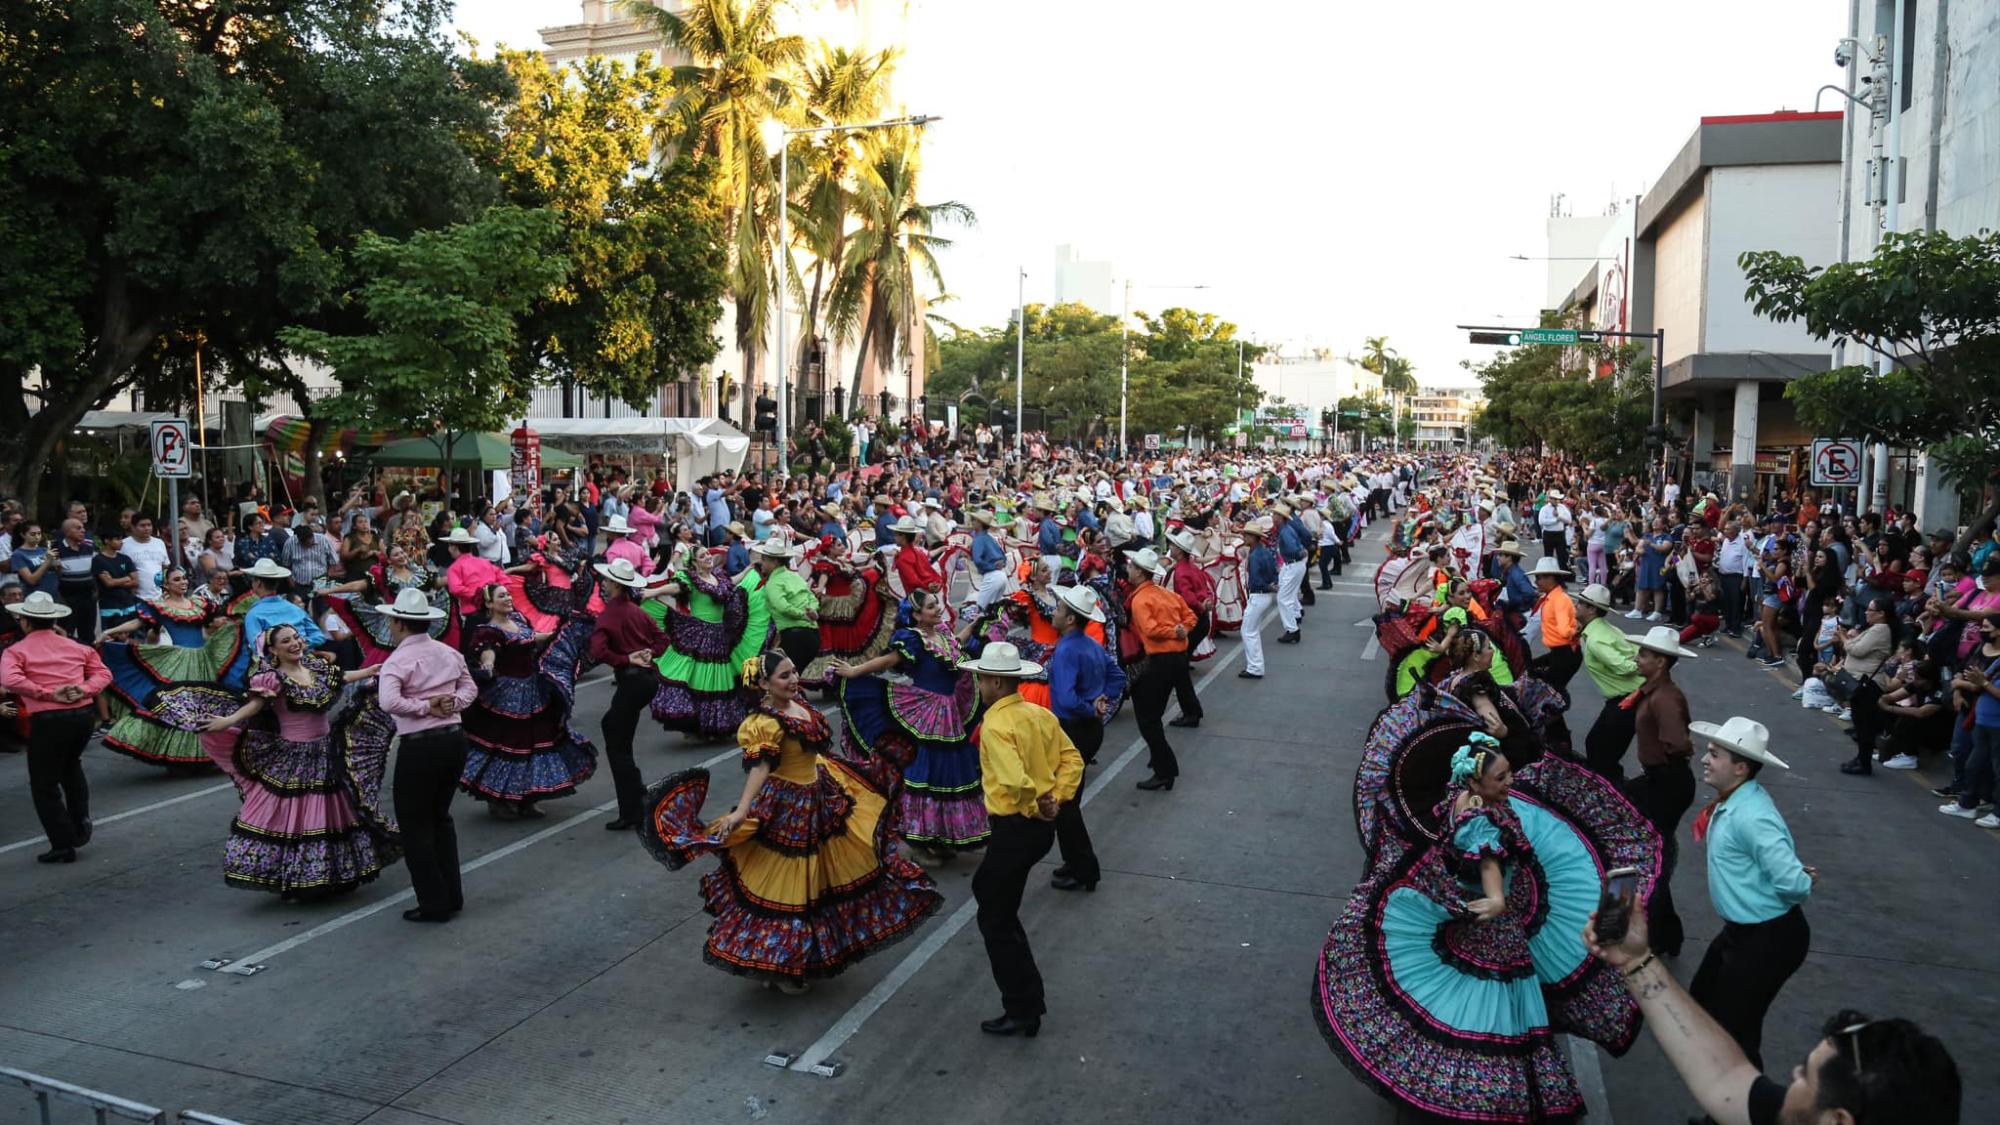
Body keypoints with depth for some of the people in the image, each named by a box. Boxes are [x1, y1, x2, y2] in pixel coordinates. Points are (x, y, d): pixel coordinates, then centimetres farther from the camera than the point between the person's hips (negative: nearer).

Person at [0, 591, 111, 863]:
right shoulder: (77, 647, 15)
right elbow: (103, 673, 9)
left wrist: (48, 694, -16)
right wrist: (84, 691, -6)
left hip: (47, 720, -5)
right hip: (83, 715, 5)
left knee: (44, 785, 8)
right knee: (71, 765, 32)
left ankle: (63, 845, 8)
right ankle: (80, 823, 26)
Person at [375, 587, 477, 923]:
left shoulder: (399, 660, -13)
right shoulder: (450, 653, 8)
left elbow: (389, 702, -27)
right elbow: (469, 688, 17)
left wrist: (425, 707, -14)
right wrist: (452, 703, 0)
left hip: (419, 747, -7)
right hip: (454, 740, 7)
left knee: (415, 824, 7)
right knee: (440, 817, 21)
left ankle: (434, 903, 10)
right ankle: (452, 896, 24)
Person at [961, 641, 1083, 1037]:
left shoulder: (996, 725, -21)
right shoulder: (1041, 715, 5)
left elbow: (1015, 779, -34)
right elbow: (1072, 760, 8)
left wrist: (1040, 802, -17)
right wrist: (1055, 800, -1)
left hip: (1016, 828, -9)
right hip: (1042, 826, 9)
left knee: (995, 921, 6)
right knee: (986, 886, 26)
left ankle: (1023, 1012, 11)